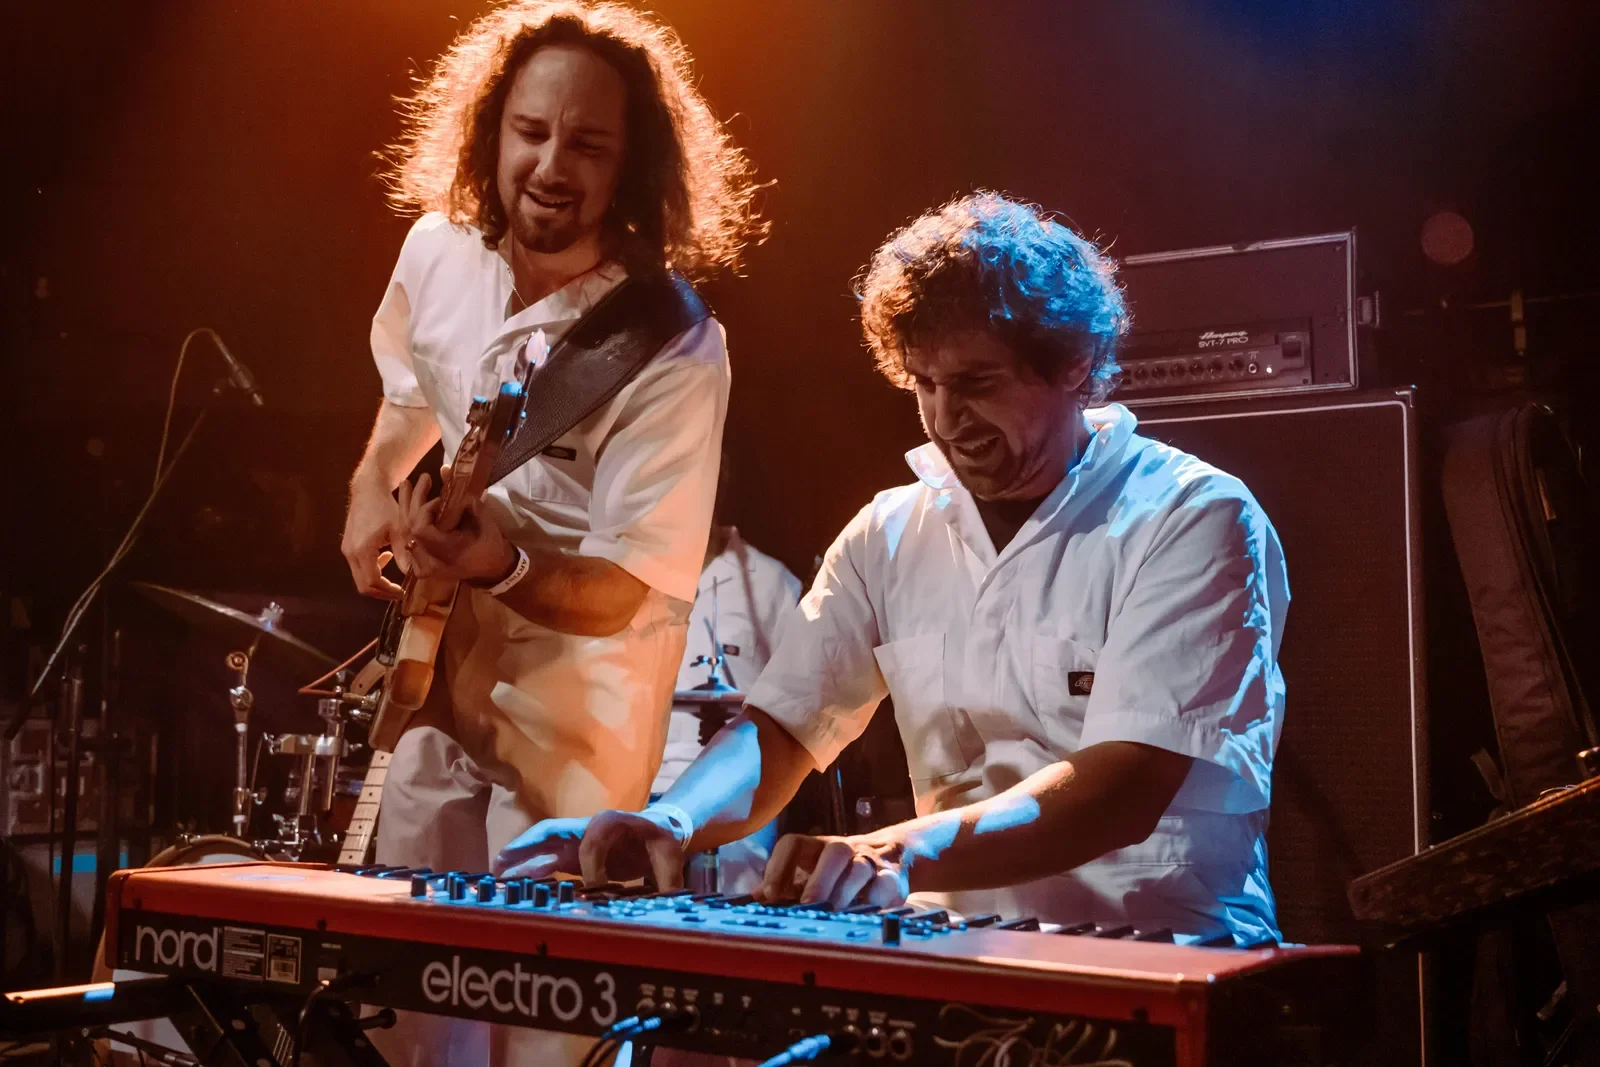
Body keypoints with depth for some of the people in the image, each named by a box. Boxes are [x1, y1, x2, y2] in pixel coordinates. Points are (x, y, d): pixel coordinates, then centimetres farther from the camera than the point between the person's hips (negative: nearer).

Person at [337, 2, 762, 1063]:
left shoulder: (674, 352, -25)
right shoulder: (437, 253, -7)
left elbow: (624, 593, -25)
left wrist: (500, 568, -41)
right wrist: (372, 509, 5)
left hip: (569, 726, -6)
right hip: (434, 681, 6)